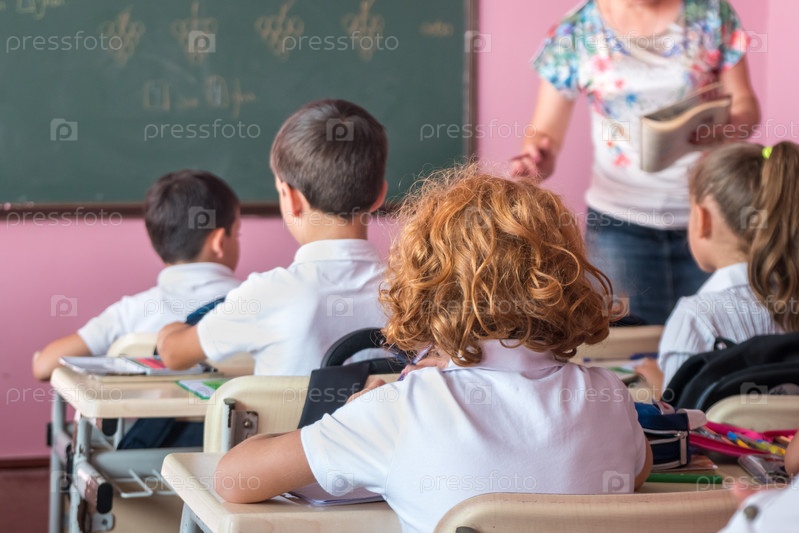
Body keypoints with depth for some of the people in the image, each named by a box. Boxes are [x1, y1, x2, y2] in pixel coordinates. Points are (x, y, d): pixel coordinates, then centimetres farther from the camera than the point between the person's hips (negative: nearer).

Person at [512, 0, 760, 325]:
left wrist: (724, 127, -20)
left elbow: (746, 104, 3)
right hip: (619, 220, -1)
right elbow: (547, 130, -2)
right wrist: (538, 158, -25)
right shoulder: (575, 32, 0)